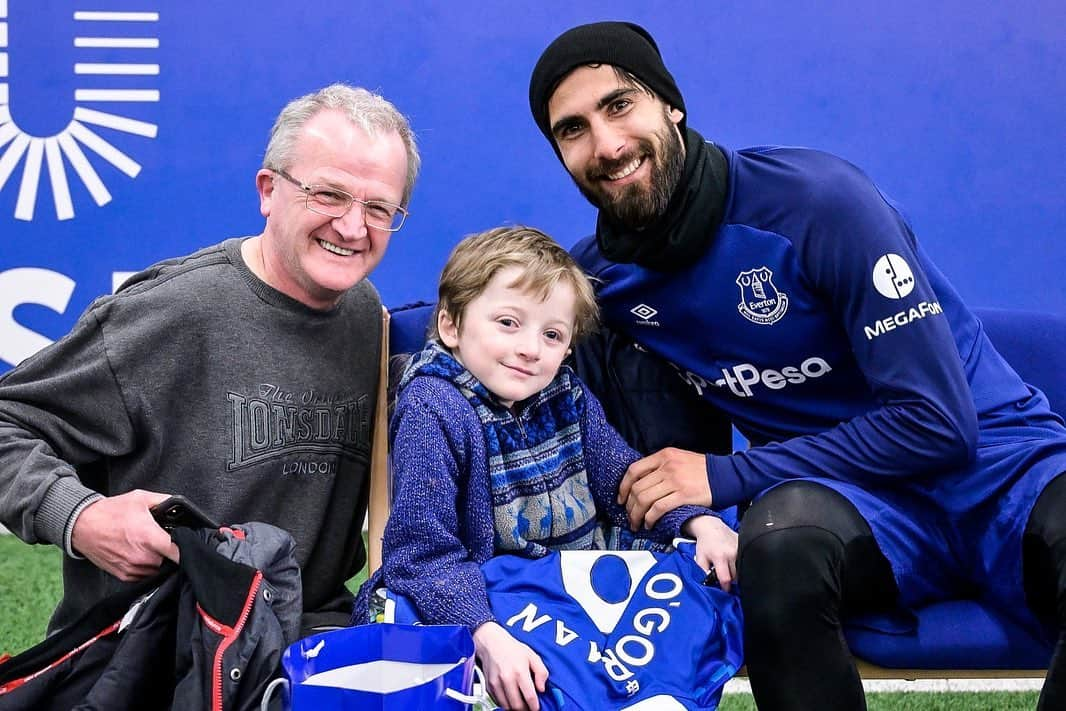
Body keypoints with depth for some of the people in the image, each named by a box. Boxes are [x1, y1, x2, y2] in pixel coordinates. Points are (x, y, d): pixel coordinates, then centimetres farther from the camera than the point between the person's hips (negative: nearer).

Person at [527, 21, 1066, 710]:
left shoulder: (818, 198, -16)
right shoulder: (599, 274, 1)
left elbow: (937, 422, -17)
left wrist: (726, 476, -18)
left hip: (1001, 463, -2)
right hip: (857, 499, 3)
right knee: (782, 536, -36)